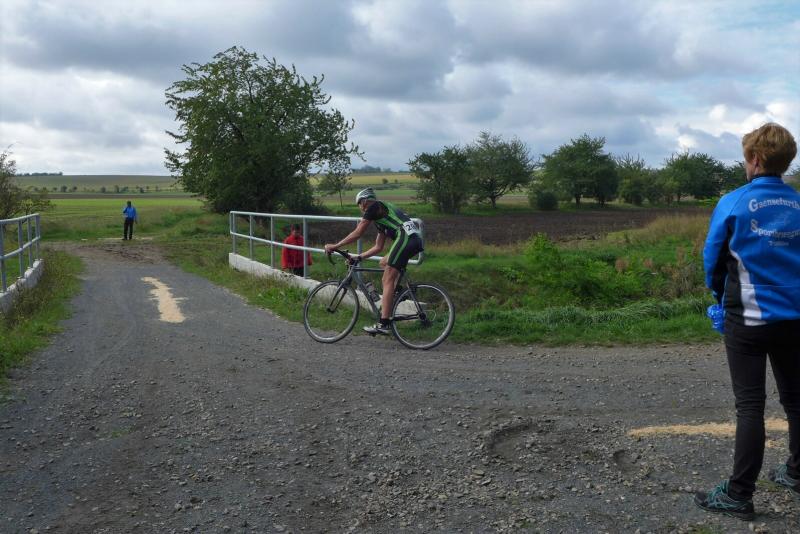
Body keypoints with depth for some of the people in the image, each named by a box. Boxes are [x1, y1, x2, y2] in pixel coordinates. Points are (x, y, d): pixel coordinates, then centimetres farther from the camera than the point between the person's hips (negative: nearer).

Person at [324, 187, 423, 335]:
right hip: (417, 239, 9)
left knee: (388, 280, -9)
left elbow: (357, 233, 3)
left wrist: (334, 246, 10)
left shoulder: (374, 207, 8)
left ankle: (383, 324, -13)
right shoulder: (382, 213, 34)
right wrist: (358, 257, 35)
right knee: (384, 263, 26)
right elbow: (378, 247, 35)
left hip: (406, 236, -9)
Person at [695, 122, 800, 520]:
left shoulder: (733, 204, -12)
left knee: (750, 405, -1)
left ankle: (739, 494, 4)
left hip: (749, 318, -4)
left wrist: (721, 294, 16)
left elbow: (712, 259, -2)